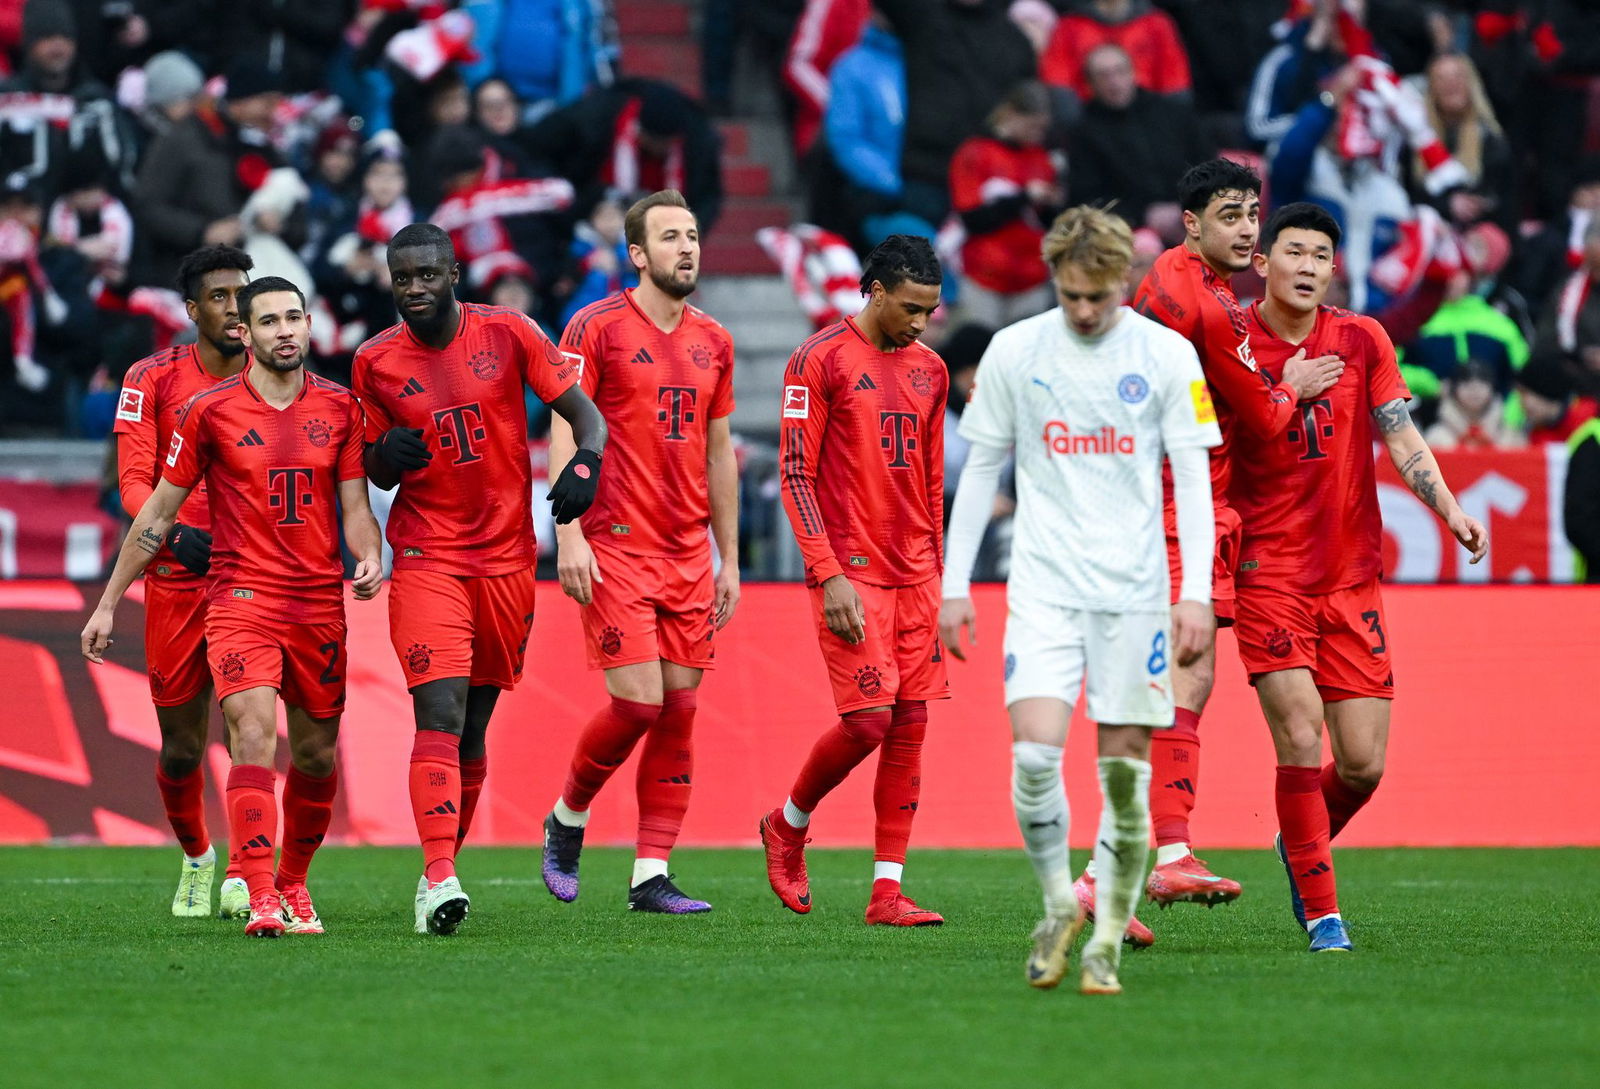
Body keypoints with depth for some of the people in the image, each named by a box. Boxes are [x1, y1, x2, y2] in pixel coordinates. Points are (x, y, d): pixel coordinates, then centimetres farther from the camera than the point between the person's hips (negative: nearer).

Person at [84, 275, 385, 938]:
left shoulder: (340, 407, 6)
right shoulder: (210, 411, -1)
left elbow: (354, 508, 10)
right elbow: (158, 511, 7)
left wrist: (368, 557, -13)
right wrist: (108, 603, 8)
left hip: (320, 603, 3)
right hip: (241, 597, -3)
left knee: (315, 754, 10)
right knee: (255, 733, -21)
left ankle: (294, 883, 32)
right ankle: (261, 900, -27)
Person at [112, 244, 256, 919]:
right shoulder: (155, 380, 1)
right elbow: (134, 480, -5)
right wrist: (173, 533, -23)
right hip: (176, 579, 0)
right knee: (182, 748, 7)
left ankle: (242, 874, -7)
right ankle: (196, 857, 33)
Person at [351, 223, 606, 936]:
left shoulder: (507, 334, -1)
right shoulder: (376, 362, 2)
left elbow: (583, 413, 2)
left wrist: (585, 463, -19)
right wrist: (387, 455, -10)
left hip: (507, 556, 1)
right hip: (427, 560, -1)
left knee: (474, 726, 8)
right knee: (440, 715, -17)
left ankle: (442, 867, 23)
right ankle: (438, 879, -26)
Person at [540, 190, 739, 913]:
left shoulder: (712, 341, 13)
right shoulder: (597, 329, -4)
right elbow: (563, 432, -7)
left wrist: (729, 557, 16)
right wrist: (569, 535, -16)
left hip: (689, 555, 6)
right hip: (617, 550, -6)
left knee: (679, 710, 1)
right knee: (638, 702, -12)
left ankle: (650, 877, 4)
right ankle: (566, 820, 14)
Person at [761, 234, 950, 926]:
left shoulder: (929, 370, 13)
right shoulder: (821, 360, -6)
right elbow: (795, 475, -8)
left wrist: (934, 572, 16)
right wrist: (829, 575, -15)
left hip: (914, 576, 6)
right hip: (852, 572, -6)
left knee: (911, 724, 0)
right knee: (869, 720, -12)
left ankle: (887, 892, 2)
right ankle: (787, 827, 15)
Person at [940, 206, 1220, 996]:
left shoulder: (1168, 355, 1)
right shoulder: (1013, 351, 4)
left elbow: (1192, 480, 2)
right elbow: (980, 470, 10)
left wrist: (1197, 594, -7)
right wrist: (954, 584, 6)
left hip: (1134, 590, 0)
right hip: (1043, 585, 0)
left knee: (1125, 766, -2)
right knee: (1034, 752, -15)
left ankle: (1106, 943, 6)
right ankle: (1057, 905, 7)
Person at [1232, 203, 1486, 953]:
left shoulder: (1361, 340, 5)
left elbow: (1401, 439, 1)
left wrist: (1448, 508, -14)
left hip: (1351, 576, 3)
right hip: (1269, 573, -3)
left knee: (1362, 764, 1)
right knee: (1301, 741, -15)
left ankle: (1299, 847, 32)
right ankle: (1320, 912, -4)